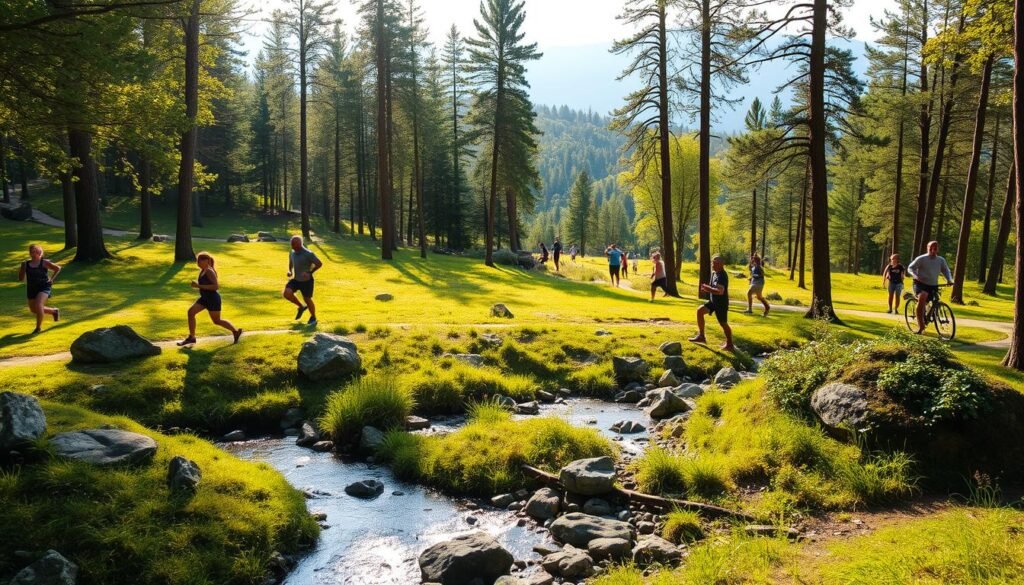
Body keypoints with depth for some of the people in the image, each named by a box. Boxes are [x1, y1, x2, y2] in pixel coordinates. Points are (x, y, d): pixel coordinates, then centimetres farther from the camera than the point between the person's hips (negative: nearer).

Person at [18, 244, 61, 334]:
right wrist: (21, 269, -10)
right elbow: (21, 278, 6)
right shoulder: (26, 264, 3)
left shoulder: (44, 262, -6)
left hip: (44, 287, -6)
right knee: (34, 310, 14)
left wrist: (52, 279, -3)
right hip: (32, 288, 6)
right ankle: (54, 311, 39)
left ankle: (38, 327, -8)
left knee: (38, 305, -25)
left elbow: (58, 268, 3)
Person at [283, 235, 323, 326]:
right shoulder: (292, 253, 0)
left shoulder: (308, 254, -19)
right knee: (286, 293, -15)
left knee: (307, 299, 5)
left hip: (306, 281, -5)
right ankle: (301, 307, 11)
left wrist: (309, 273, -17)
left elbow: (319, 264, -13)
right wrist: (290, 271, -1)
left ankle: (313, 318, 31)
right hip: (295, 279, 5)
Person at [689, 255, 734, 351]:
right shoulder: (714, 273, 6)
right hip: (713, 301, 9)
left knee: (723, 323, 2)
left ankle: (729, 345, 19)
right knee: (700, 311, 0)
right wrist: (706, 289, -4)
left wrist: (707, 288, -28)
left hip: (721, 303, -9)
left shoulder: (722, 276, -23)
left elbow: (720, 291, -34)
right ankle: (701, 336, 6)